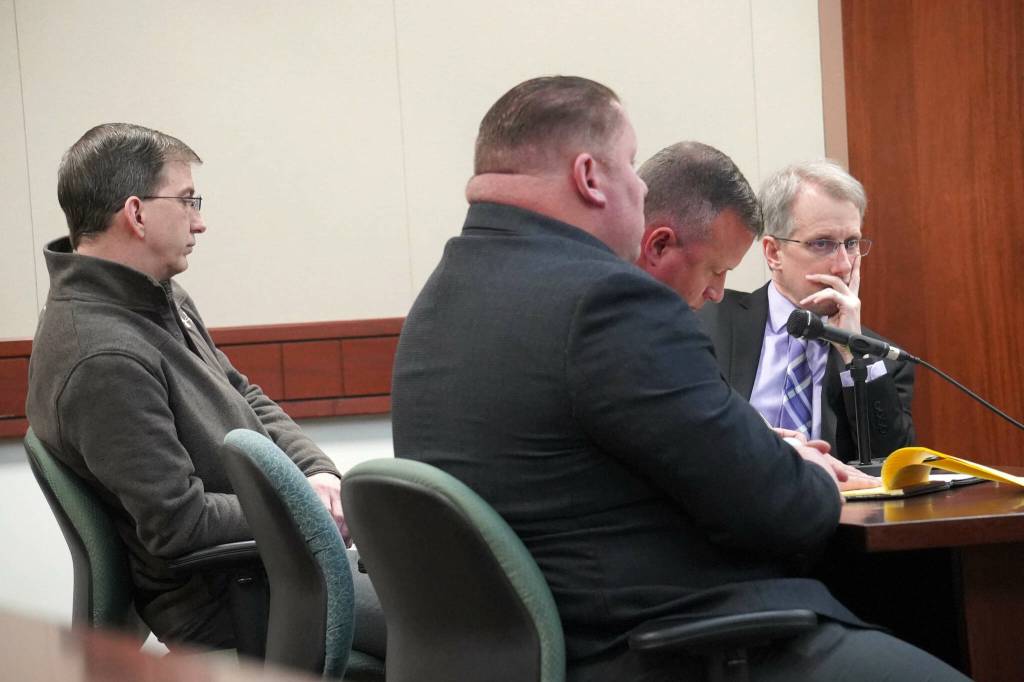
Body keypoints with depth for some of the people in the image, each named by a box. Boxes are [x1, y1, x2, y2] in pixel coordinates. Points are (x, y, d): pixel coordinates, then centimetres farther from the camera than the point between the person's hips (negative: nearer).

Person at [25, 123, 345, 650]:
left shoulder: (165, 303, 7)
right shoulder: (103, 362, -26)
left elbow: (245, 398, 17)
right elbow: (180, 523, -25)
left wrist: (317, 471, -1)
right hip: (220, 604, -10)